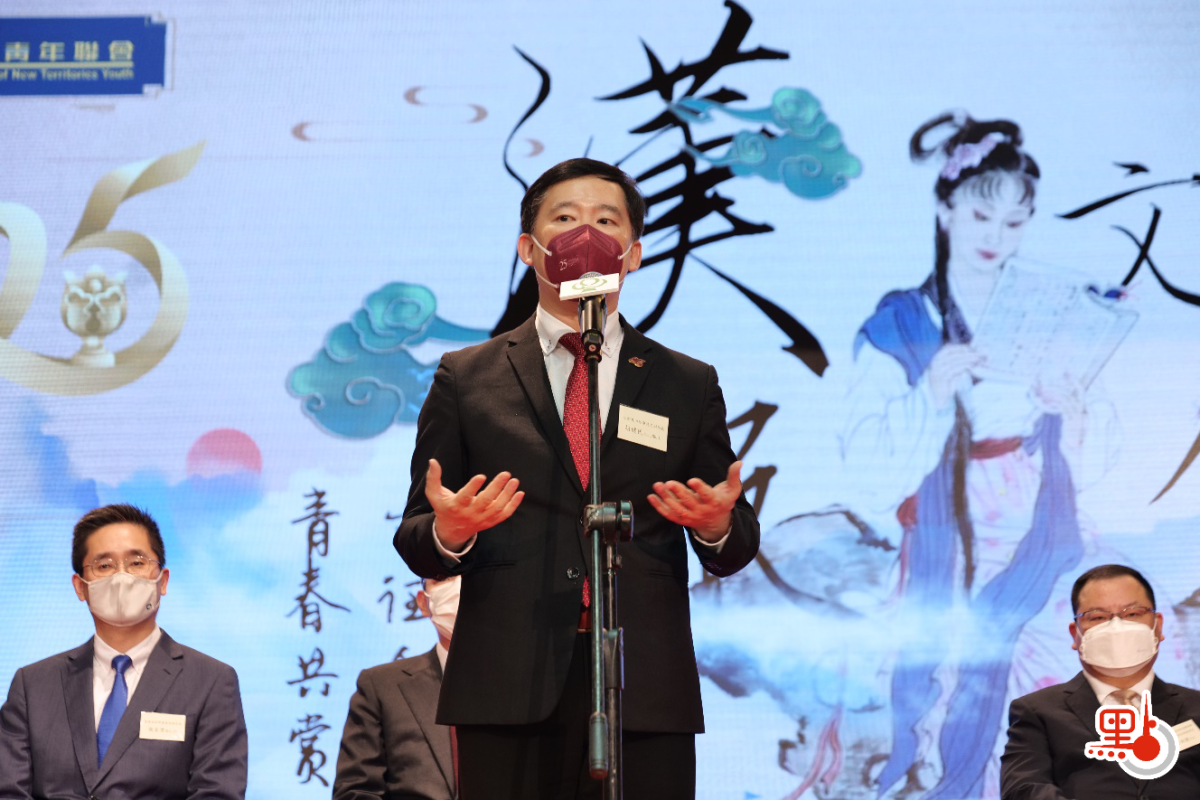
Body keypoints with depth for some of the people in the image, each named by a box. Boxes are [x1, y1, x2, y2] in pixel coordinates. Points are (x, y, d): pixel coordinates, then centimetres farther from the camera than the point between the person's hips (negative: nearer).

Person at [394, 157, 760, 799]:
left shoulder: (688, 386, 15)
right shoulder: (465, 379, 12)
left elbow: (732, 551, 13)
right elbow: (416, 544, 8)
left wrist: (718, 524, -10)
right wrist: (448, 531, -14)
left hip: (646, 695, 1)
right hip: (507, 693, -1)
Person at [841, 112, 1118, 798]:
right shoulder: (900, 328, 2)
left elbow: (1091, 463, 7)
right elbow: (871, 463, -7)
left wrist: (1075, 411, -13)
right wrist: (932, 395, -21)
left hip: (1036, 538, 1)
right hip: (946, 546, -1)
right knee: (944, 676, -13)